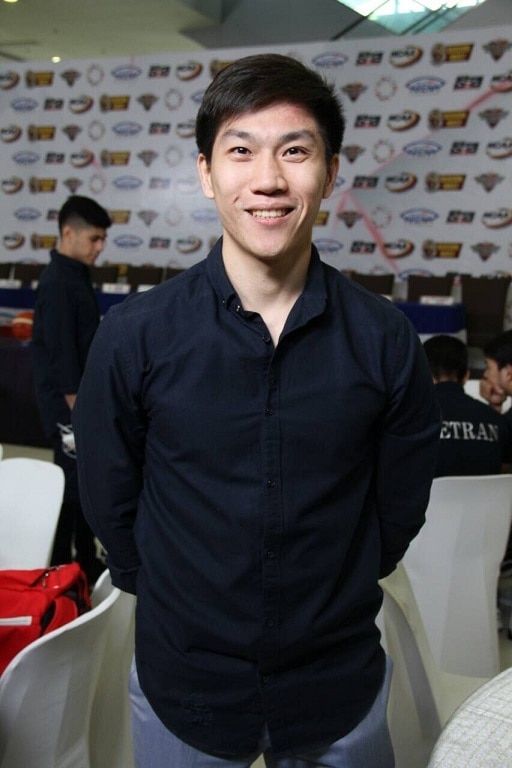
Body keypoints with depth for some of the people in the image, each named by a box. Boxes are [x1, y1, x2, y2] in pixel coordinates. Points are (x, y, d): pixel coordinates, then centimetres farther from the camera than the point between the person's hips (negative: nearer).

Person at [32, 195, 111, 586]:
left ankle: (86, 561, 29)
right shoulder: (57, 283, -19)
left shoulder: (77, 276, 10)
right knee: (71, 486, 0)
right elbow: (61, 355, -22)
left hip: (87, 402, 9)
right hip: (70, 408, -9)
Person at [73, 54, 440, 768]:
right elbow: (110, 501, -2)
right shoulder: (134, 335, -14)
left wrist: (330, 600, 8)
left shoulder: (386, 340, -11)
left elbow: (399, 507, 1)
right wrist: (180, 602, 6)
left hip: (341, 686, 1)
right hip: (181, 684, 0)